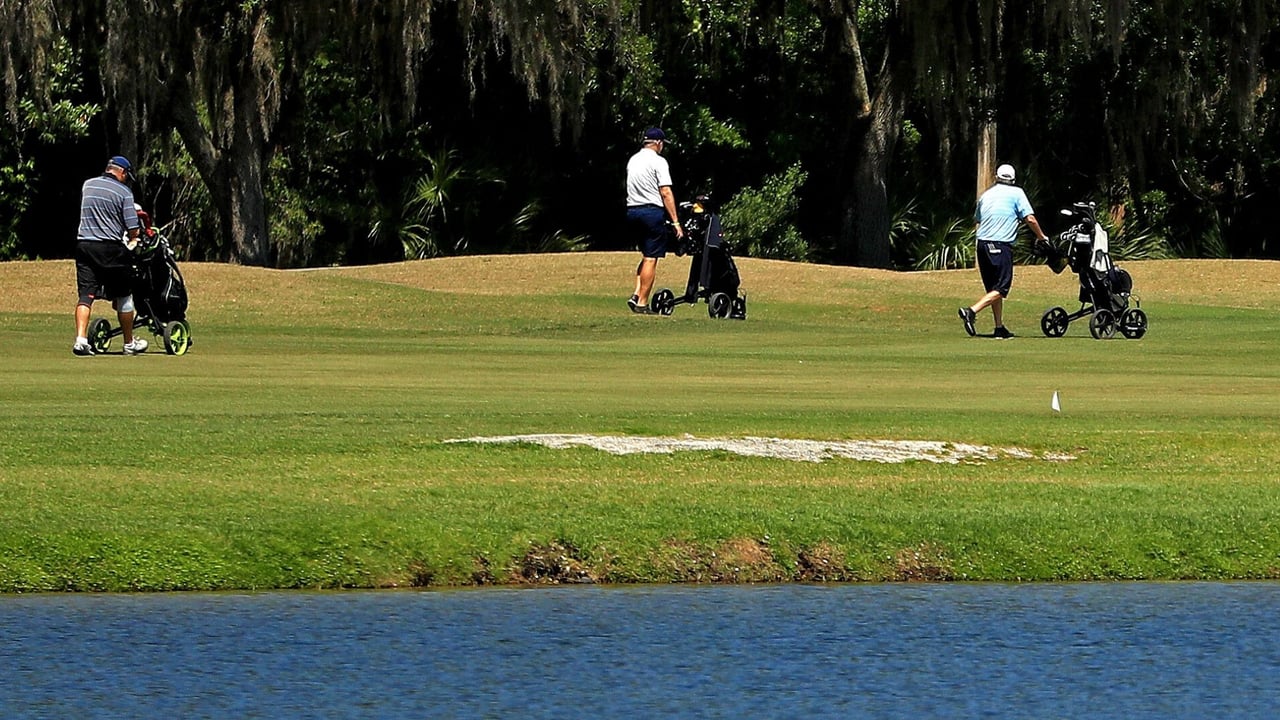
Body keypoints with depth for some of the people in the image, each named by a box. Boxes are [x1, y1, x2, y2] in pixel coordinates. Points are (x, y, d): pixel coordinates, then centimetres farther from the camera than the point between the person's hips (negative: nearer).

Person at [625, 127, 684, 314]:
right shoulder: (658, 161, -8)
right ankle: (642, 303, -4)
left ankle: (636, 296, 5)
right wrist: (676, 222, -12)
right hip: (652, 211, -7)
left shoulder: (633, 160, 15)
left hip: (632, 211, 7)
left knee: (646, 255, 18)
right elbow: (666, 193, -13)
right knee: (651, 258, -3)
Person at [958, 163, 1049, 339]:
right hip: (1001, 245, -6)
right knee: (1001, 289, -7)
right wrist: (1041, 237, 11)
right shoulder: (1016, 193, 1)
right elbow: (1030, 219, -3)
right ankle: (971, 311, -24)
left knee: (994, 287, 13)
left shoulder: (987, 194, 15)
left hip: (982, 244, 6)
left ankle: (1000, 328, 12)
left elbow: (977, 220, 21)